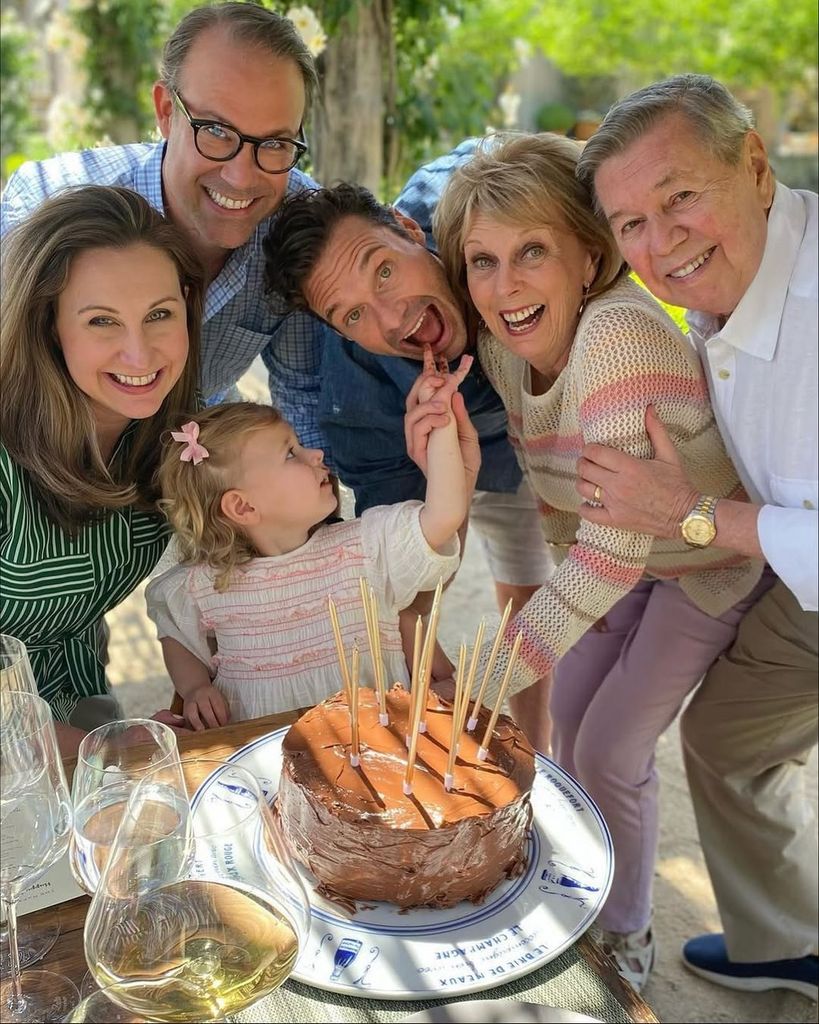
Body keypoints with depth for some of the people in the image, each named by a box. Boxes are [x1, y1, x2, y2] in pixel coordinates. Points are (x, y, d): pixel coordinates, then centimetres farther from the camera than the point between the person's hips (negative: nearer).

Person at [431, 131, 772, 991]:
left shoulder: (616, 334, -39)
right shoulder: (501, 347, -14)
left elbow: (614, 550, -39)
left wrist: (492, 678, -37)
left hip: (711, 563, -6)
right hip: (617, 560, 7)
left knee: (609, 752, -4)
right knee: (570, 727, 11)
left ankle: (626, 940, 26)